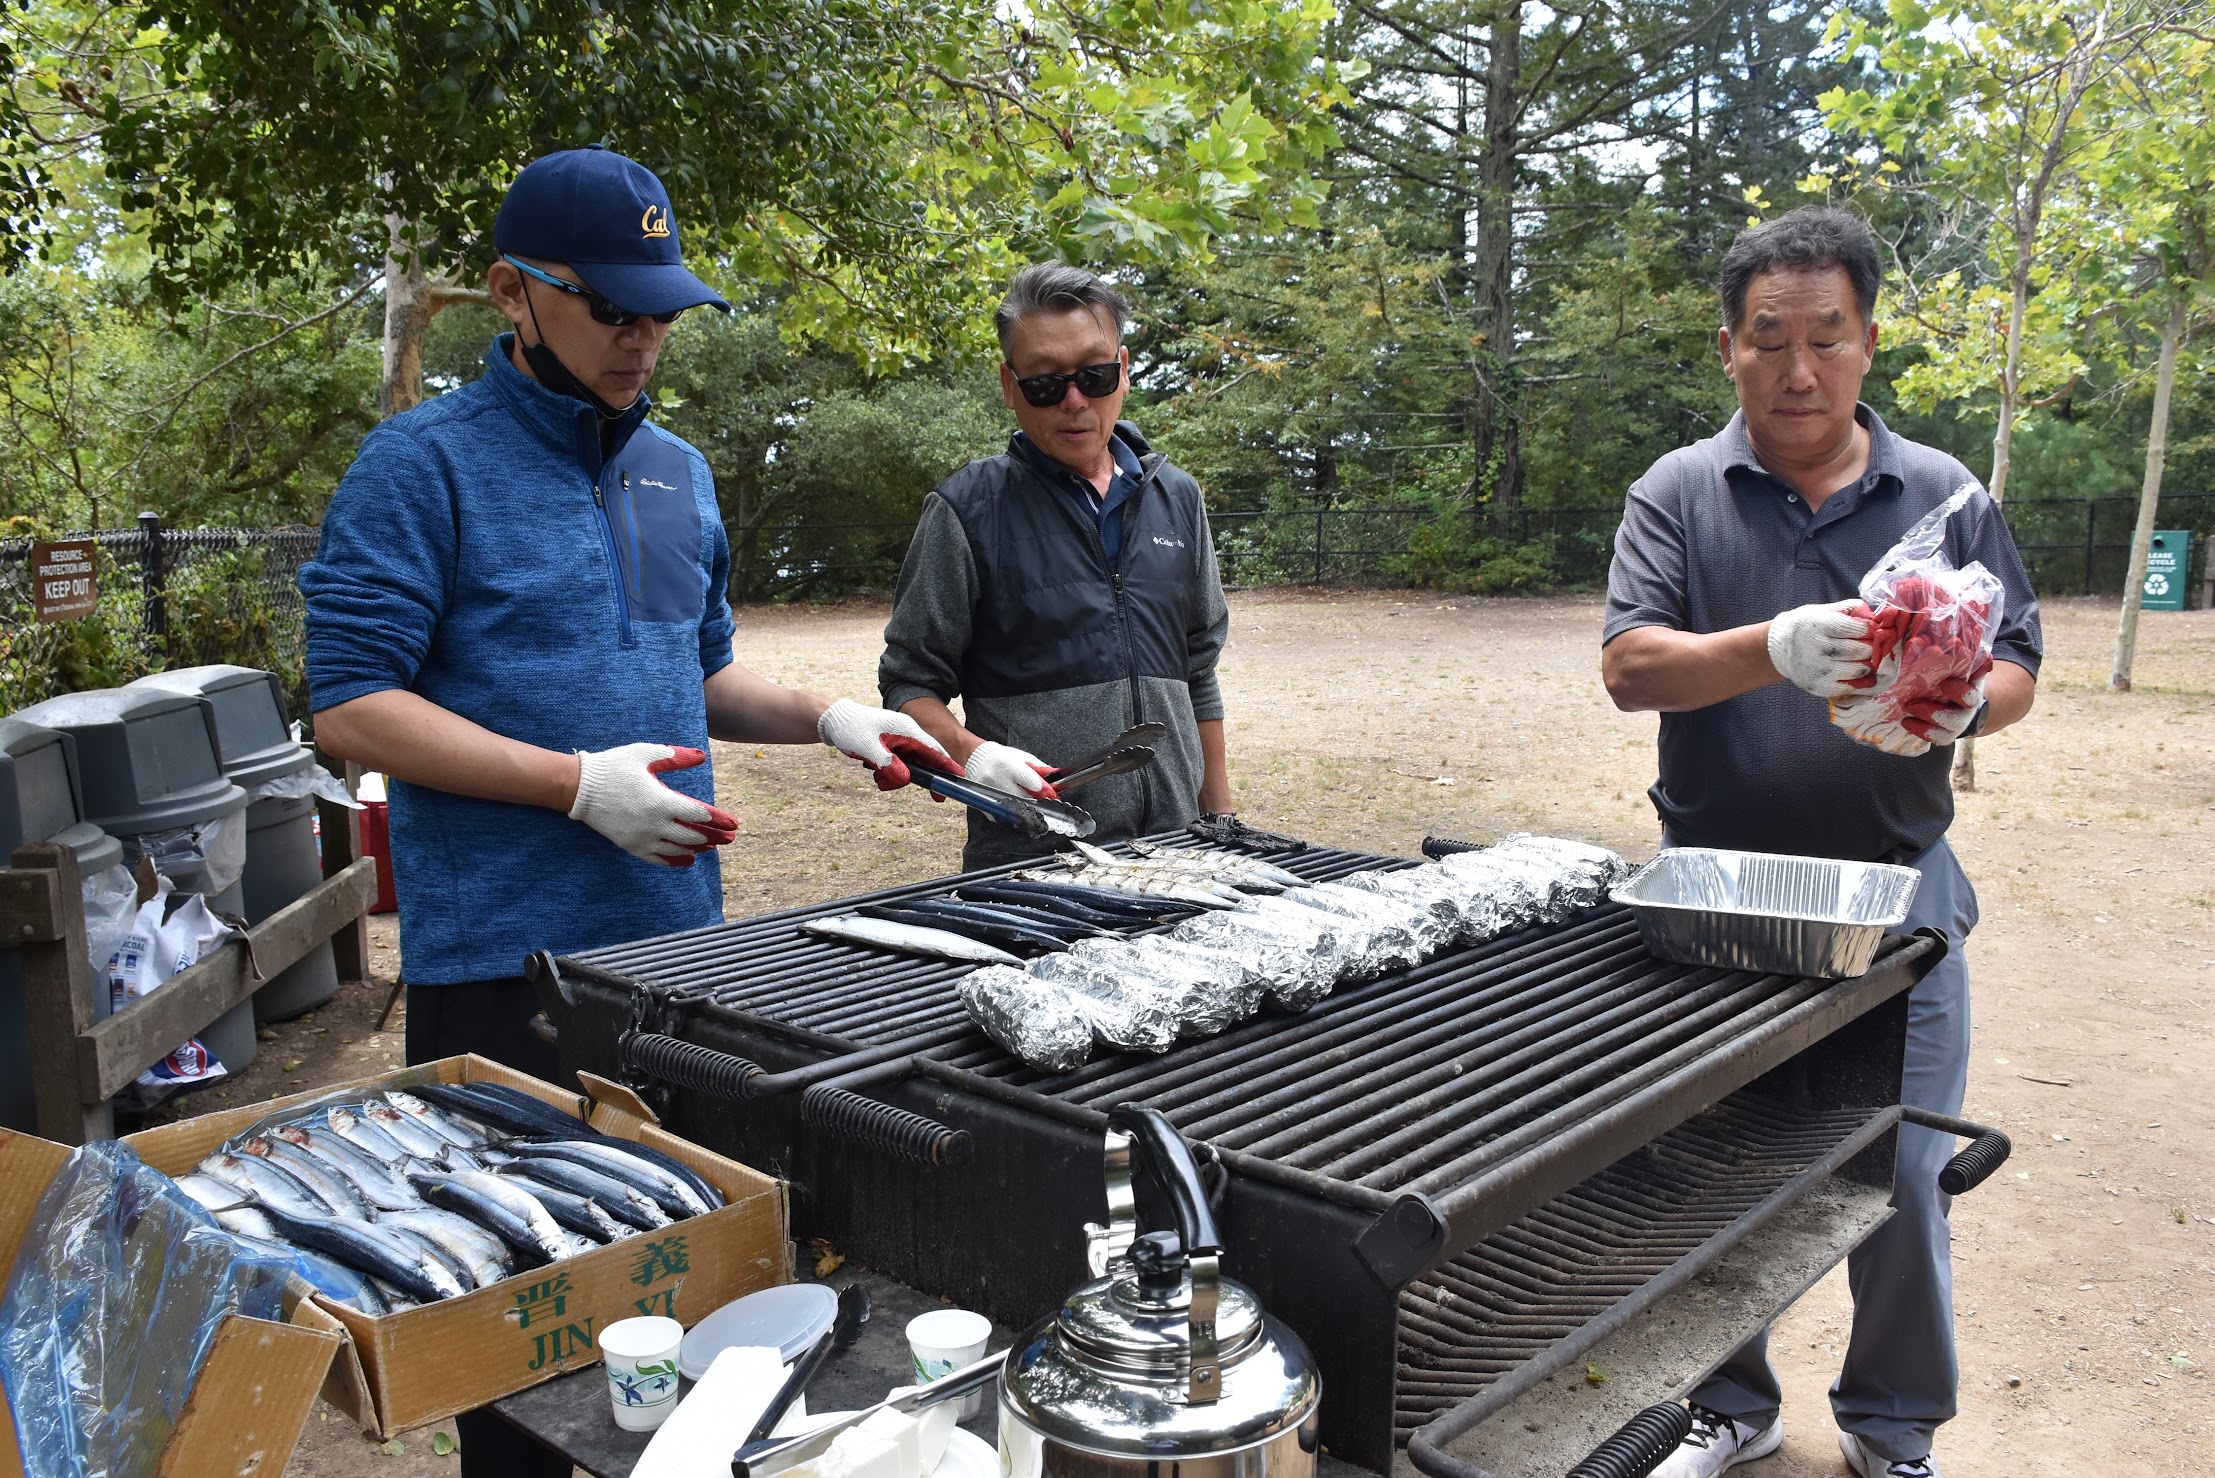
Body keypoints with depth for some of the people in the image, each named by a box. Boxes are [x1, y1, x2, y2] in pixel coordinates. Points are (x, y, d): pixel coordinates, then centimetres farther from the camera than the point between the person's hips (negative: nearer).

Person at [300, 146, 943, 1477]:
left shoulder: (678, 470, 12)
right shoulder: (426, 464, -7)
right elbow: (351, 707, -13)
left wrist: (827, 717, 3)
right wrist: (582, 784, -21)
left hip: (680, 930, 6)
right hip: (506, 956, -6)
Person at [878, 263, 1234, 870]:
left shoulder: (1177, 498, 9)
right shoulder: (967, 509, -5)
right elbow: (909, 684, -3)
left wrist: (1219, 817, 14)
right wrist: (970, 752, -23)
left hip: (1173, 845, 4)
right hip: (1027, 858, -4)